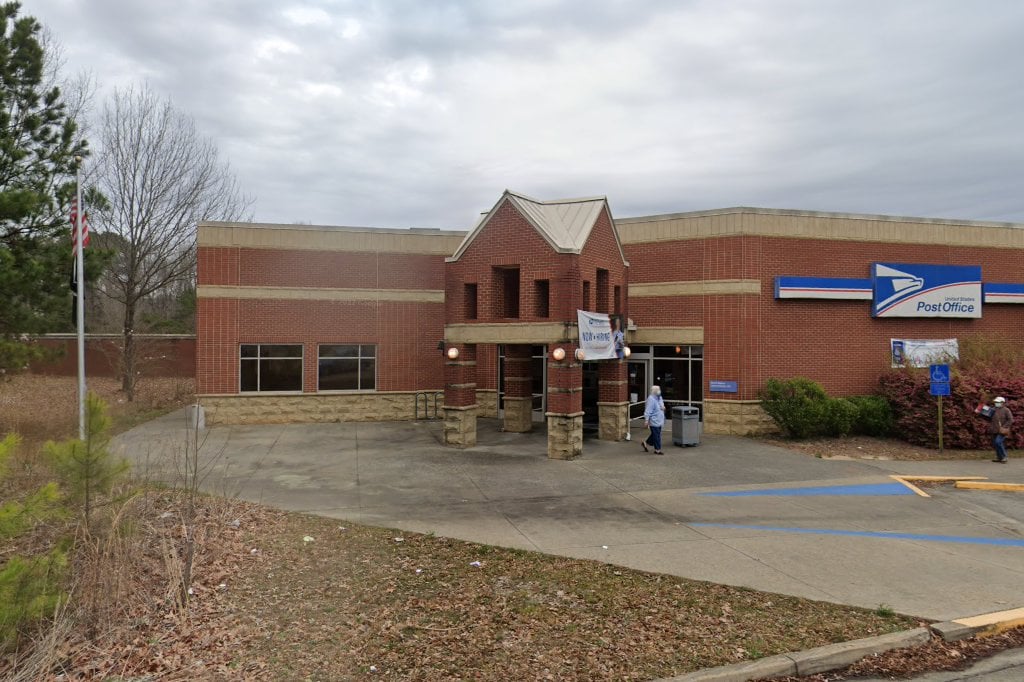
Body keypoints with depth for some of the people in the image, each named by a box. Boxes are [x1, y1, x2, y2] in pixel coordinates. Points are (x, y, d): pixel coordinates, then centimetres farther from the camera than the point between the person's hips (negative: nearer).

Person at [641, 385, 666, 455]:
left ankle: (645, 442, 30)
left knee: (656, 434, 15)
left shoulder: (659, 397, 11)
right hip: (654, 421, -9)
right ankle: (657, 449, 8)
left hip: (659, 420, 9)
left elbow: (662, 406, 25)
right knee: (656, 435, -2)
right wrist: (646, 420, -23)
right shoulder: (651, 399, -18)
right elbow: (648, 410, -21)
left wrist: (663, 407, 1)